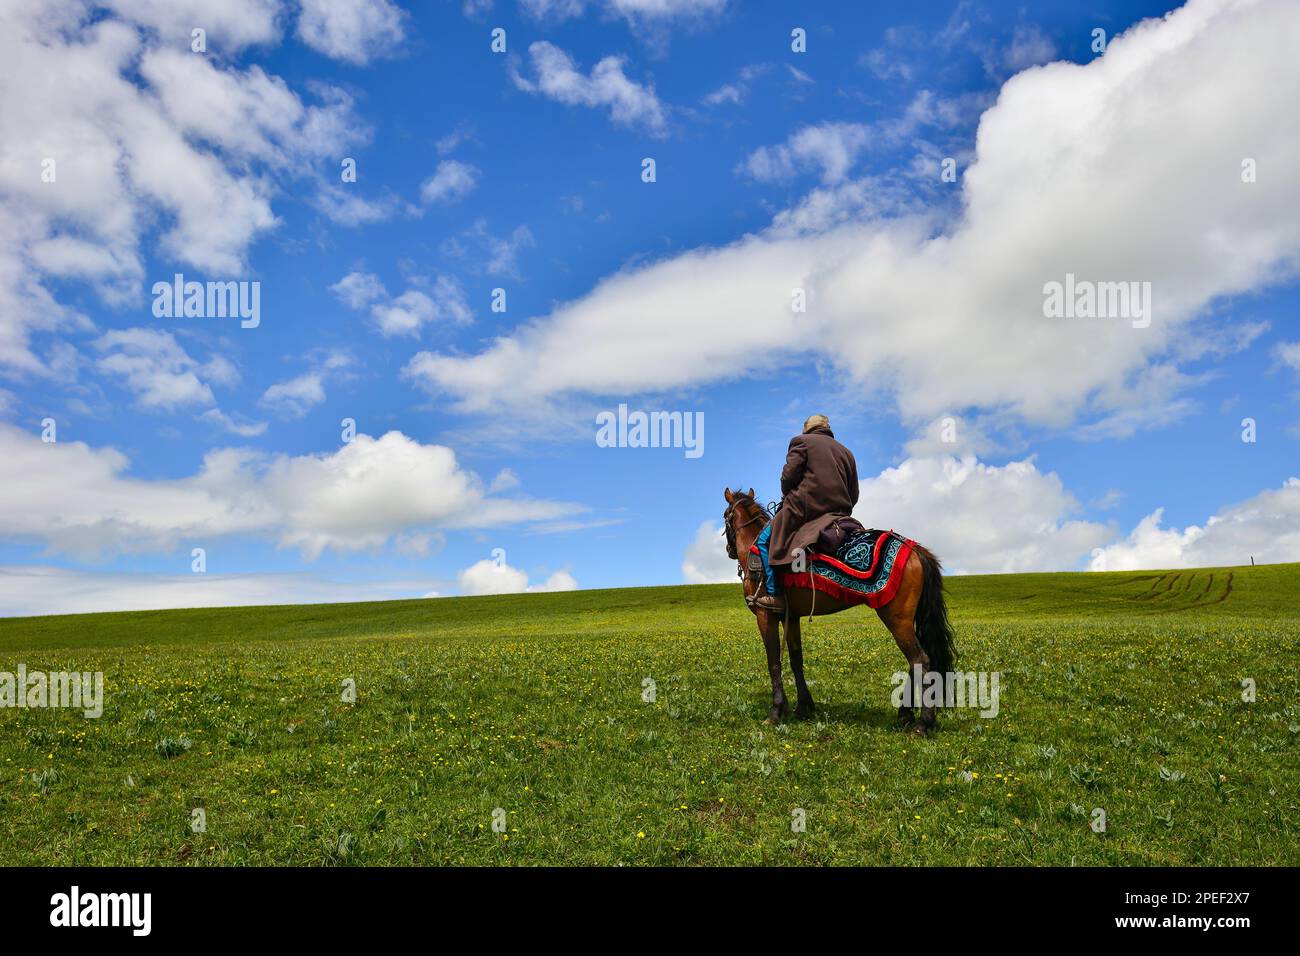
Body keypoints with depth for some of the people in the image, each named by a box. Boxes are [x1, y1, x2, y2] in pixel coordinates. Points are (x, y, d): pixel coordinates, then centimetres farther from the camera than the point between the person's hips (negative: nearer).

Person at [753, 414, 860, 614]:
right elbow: (854, 495, 19)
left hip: (803, 508, -6)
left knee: (765, 541, 1)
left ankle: (775, 595, -12)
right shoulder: (846, 453, 24)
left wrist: (787, 497, 14)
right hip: (840, 513, 6)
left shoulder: (802, 441, 7)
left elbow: (788, 475, -4)